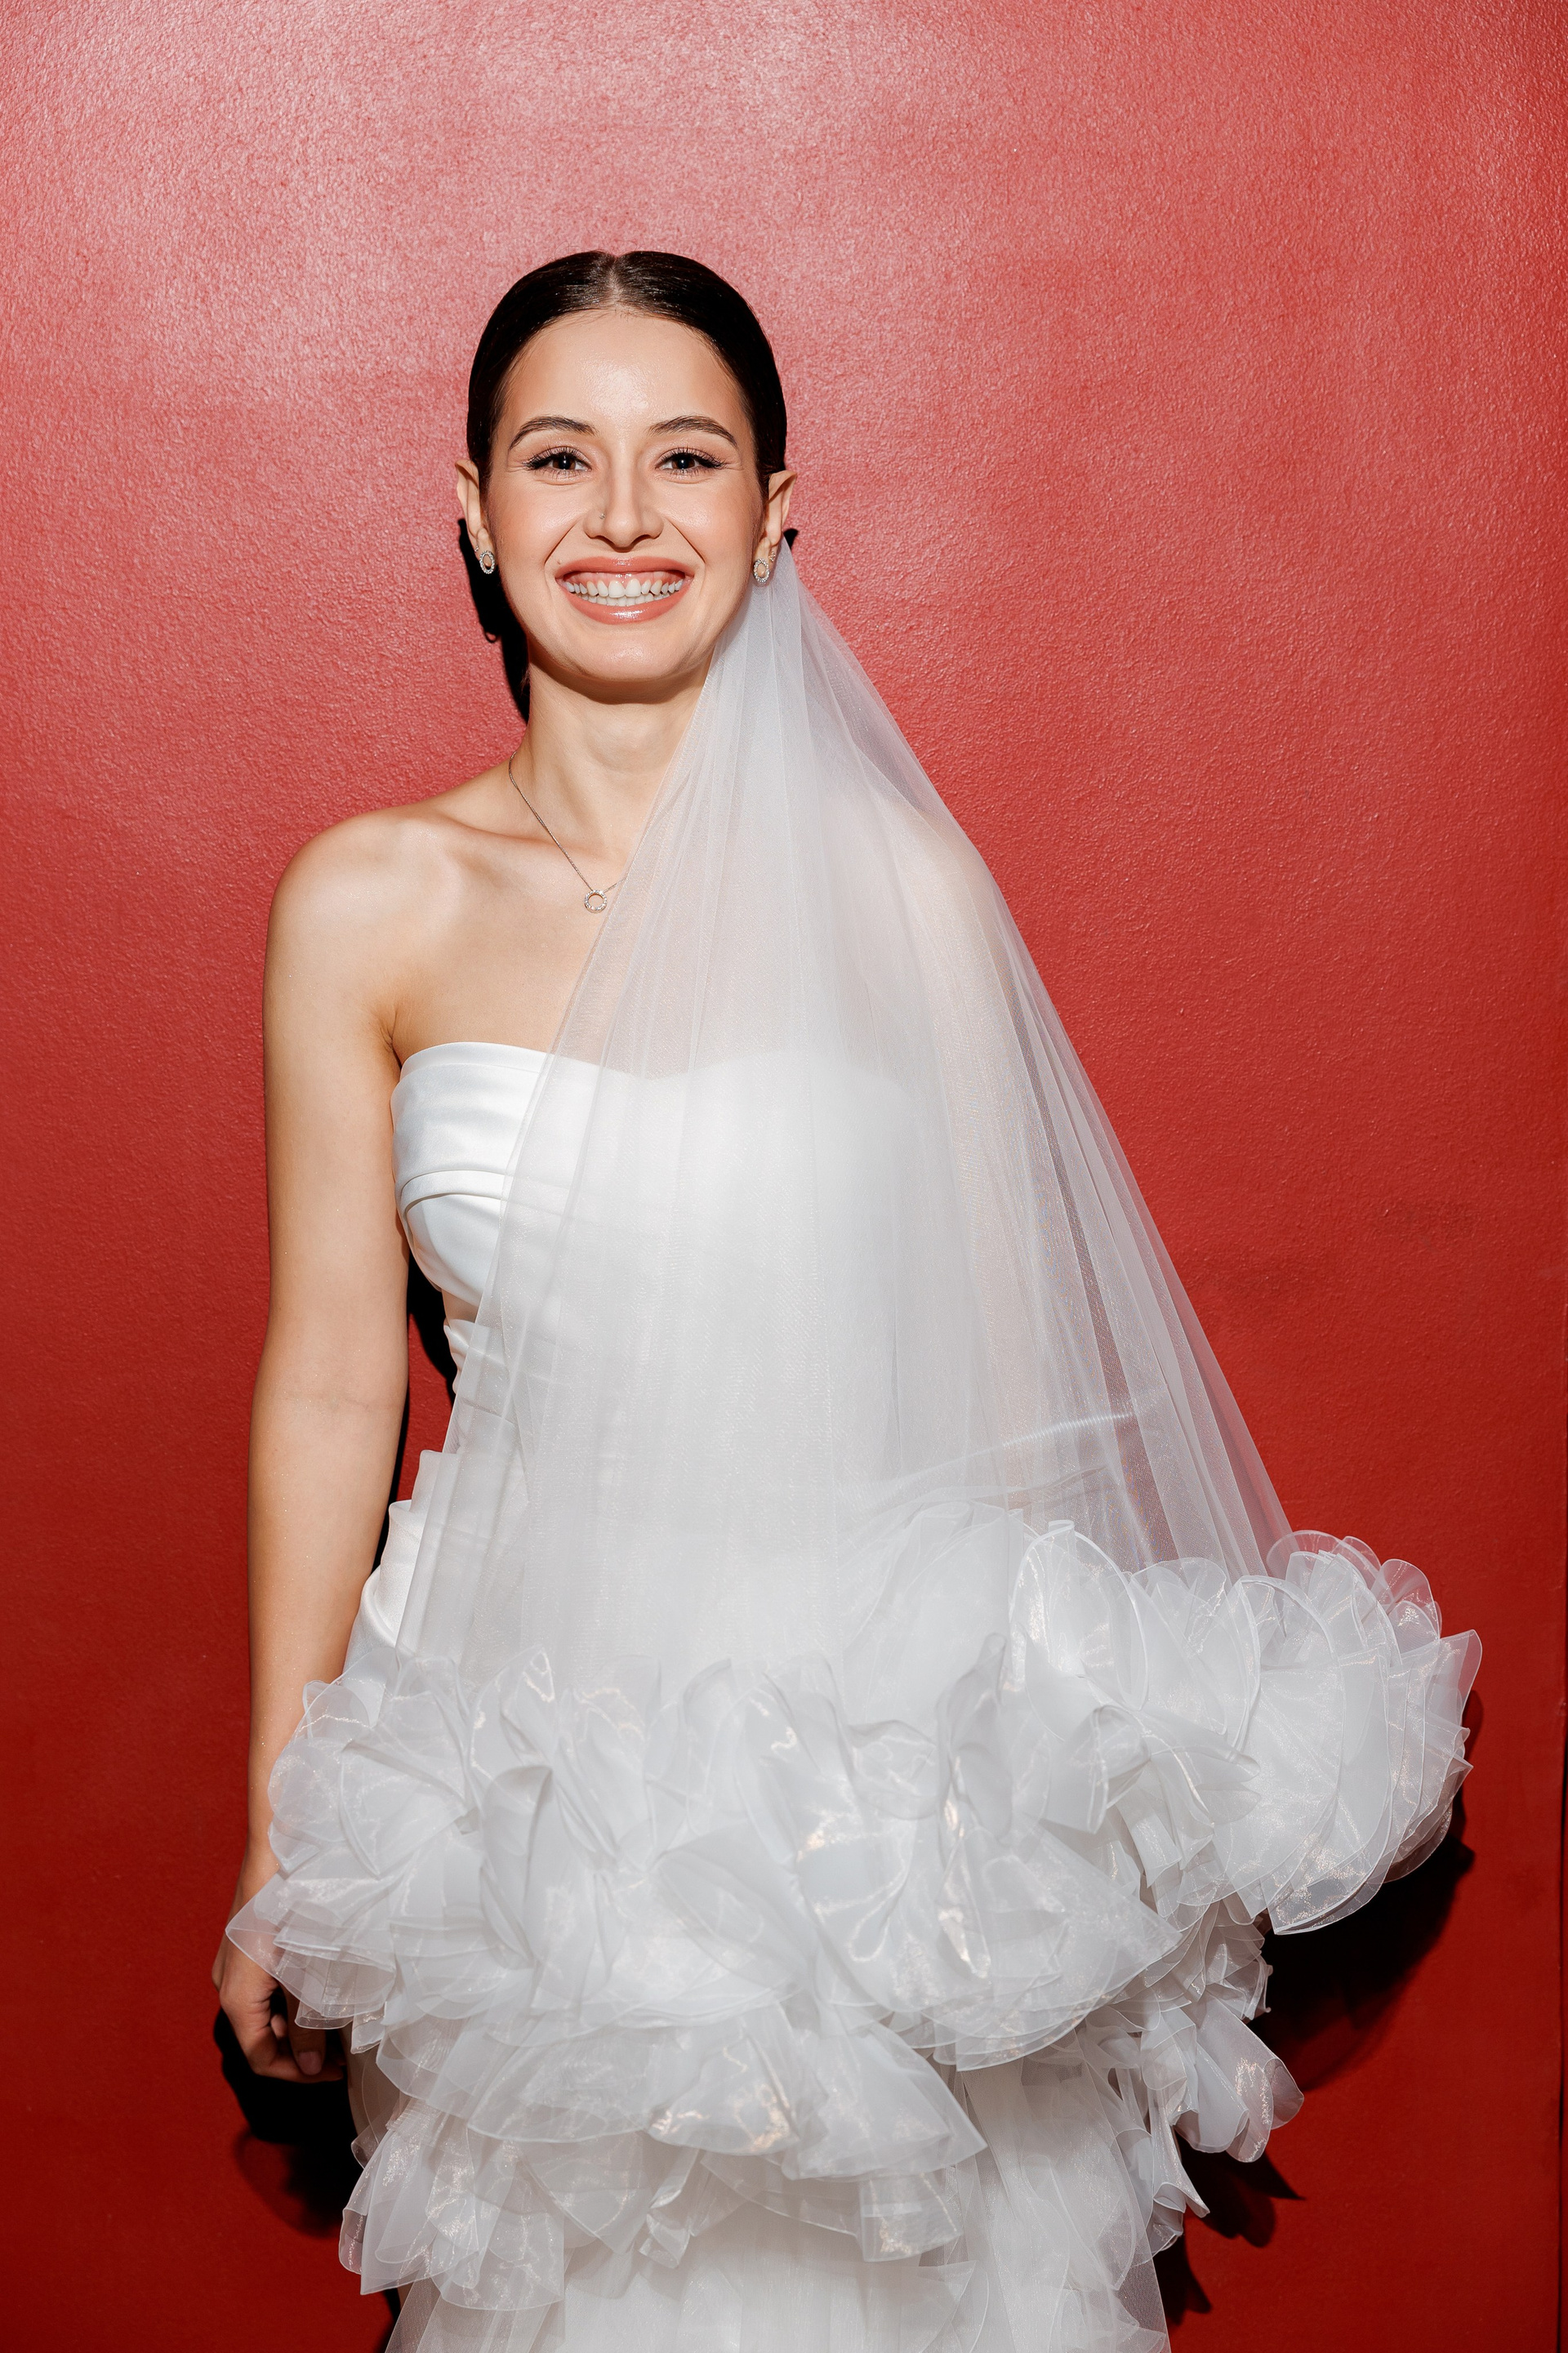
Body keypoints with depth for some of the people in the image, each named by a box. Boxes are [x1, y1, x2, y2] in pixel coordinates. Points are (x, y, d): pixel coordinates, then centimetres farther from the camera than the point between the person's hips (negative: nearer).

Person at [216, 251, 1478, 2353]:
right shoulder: (372, 904, -4)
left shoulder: (902, 886, -5)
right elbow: (329, 1387, 0)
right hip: (532, 1722, 0)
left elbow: (1000, 1361, 2)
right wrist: (281, 1846, 3)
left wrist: (1052, 1757, 6)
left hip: (883, 1699, 0)